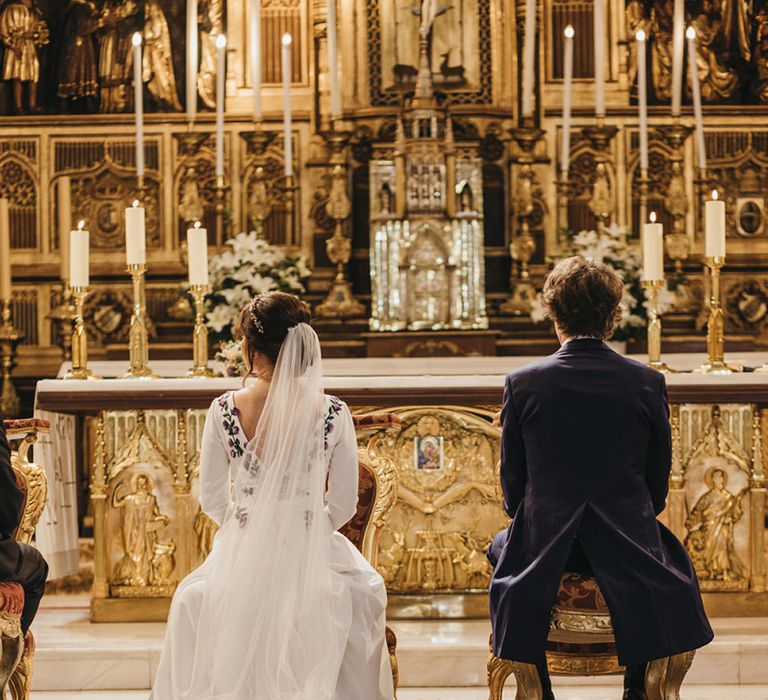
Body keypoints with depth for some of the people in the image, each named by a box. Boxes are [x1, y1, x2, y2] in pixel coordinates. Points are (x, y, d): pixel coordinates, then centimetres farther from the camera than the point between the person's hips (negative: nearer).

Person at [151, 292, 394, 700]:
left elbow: (212, 501, -2)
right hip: (312, 559, 0)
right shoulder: (332, 414, -10)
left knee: (193, 600, 31)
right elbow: (343, 505, -3)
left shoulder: (224, 411, -10)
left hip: (241, 560, 1)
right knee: (366, 593, 28)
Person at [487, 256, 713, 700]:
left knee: (501, 547, 33)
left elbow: (513, 481, -1)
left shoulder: (522, 384, -9)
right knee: (675, 558, 33)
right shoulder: (648, 383, -8)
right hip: (631, 543, 0)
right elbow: (658, 483, 1)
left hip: (544, 546, 0)